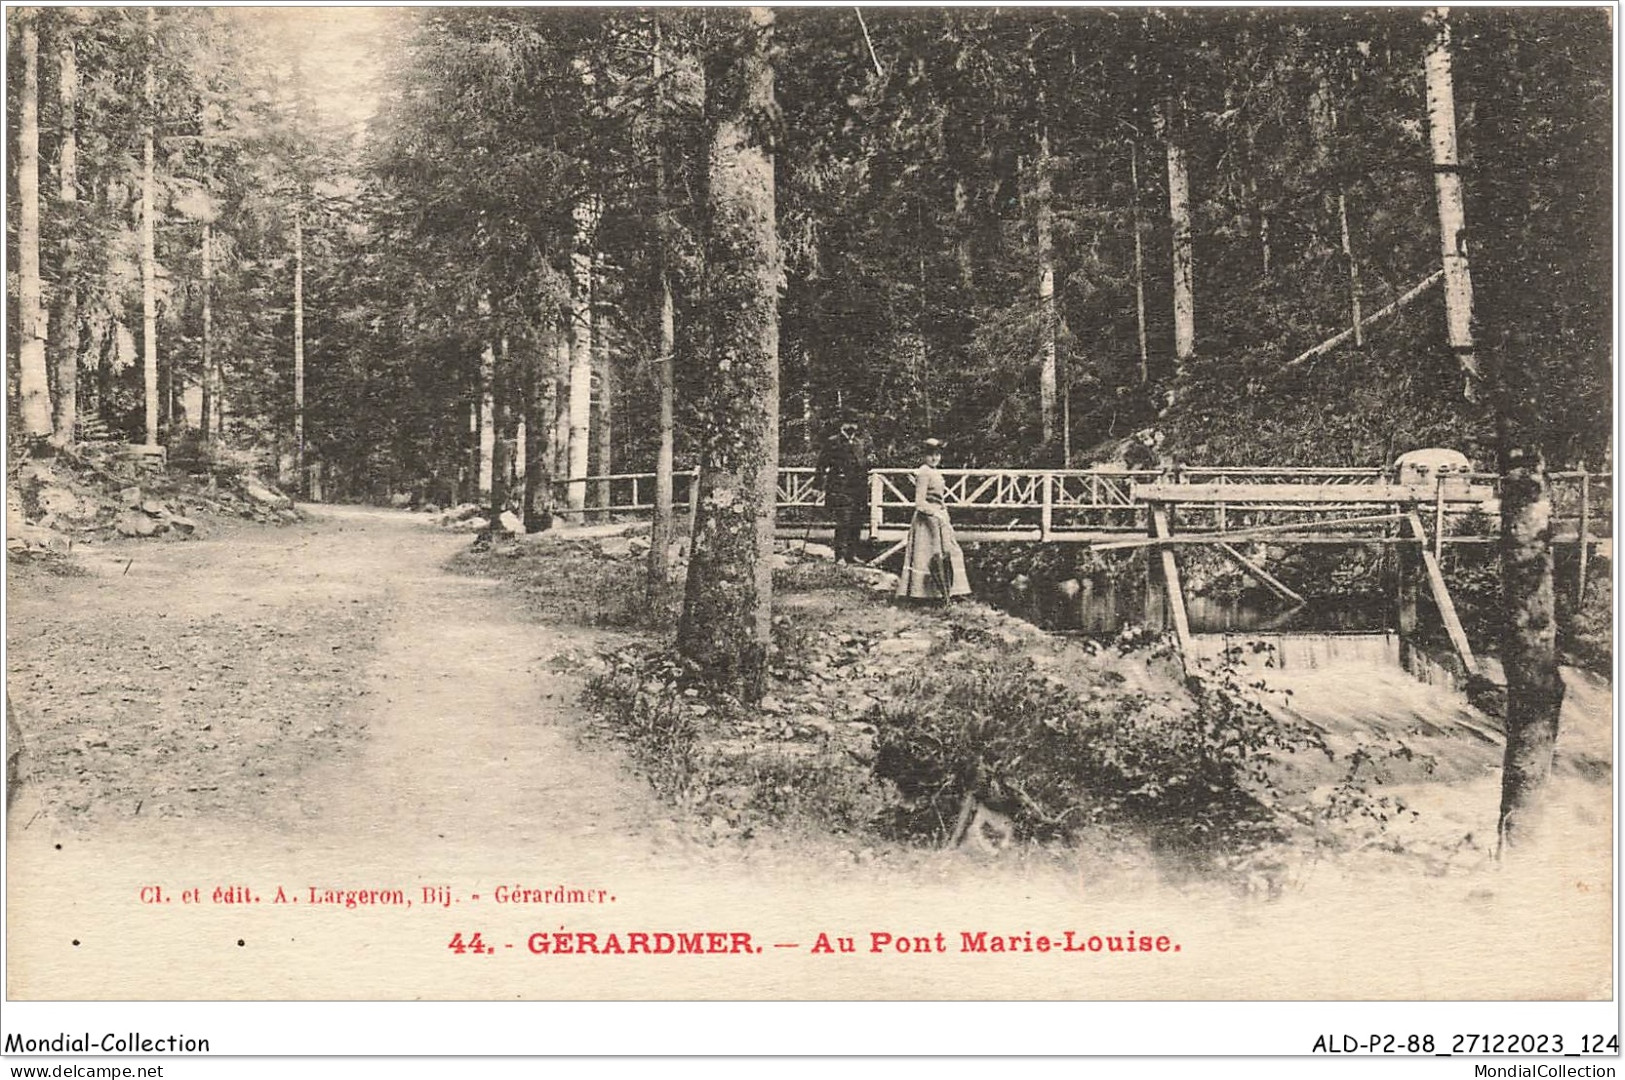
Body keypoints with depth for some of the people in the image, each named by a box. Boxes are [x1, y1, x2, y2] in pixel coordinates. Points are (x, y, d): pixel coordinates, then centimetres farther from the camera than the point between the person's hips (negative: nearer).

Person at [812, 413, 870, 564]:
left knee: (857, 524, 7)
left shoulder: (860, 444, 18)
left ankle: (852, 554, 17)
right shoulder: (833, 443, -1)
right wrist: (819, 483, -9)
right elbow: (822, 464, -2)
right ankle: (841, 556, -9)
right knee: (843, 523, -12)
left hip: (858, 490, 6)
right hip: (841, 489, -6)